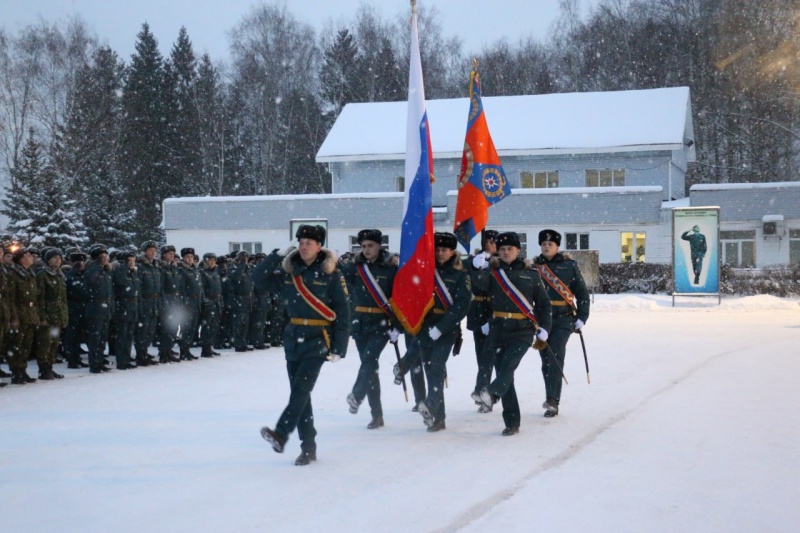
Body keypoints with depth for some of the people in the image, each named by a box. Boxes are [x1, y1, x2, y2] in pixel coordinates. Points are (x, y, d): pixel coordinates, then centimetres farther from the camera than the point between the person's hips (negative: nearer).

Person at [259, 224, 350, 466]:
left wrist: (339, 347, -11)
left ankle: (280, 434, -30)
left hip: (318, 339, -5)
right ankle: (308, 447, 11)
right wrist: (277, 256, 1)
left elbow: (343, 312, -5)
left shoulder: (330, 274, -4)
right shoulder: (288, 271, 10)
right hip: (293, 337, 5)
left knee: (301, 388, -18)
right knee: (299, 393, 6)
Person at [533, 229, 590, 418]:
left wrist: (581, 317, 0)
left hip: (563, 319, -3)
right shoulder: (534, 266, 7)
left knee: (555, 357, -15)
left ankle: (552, 401, -19)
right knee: (546, 359, 8)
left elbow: (582, 292, 5)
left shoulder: (569, 265, 1)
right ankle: (551, 398, 20)